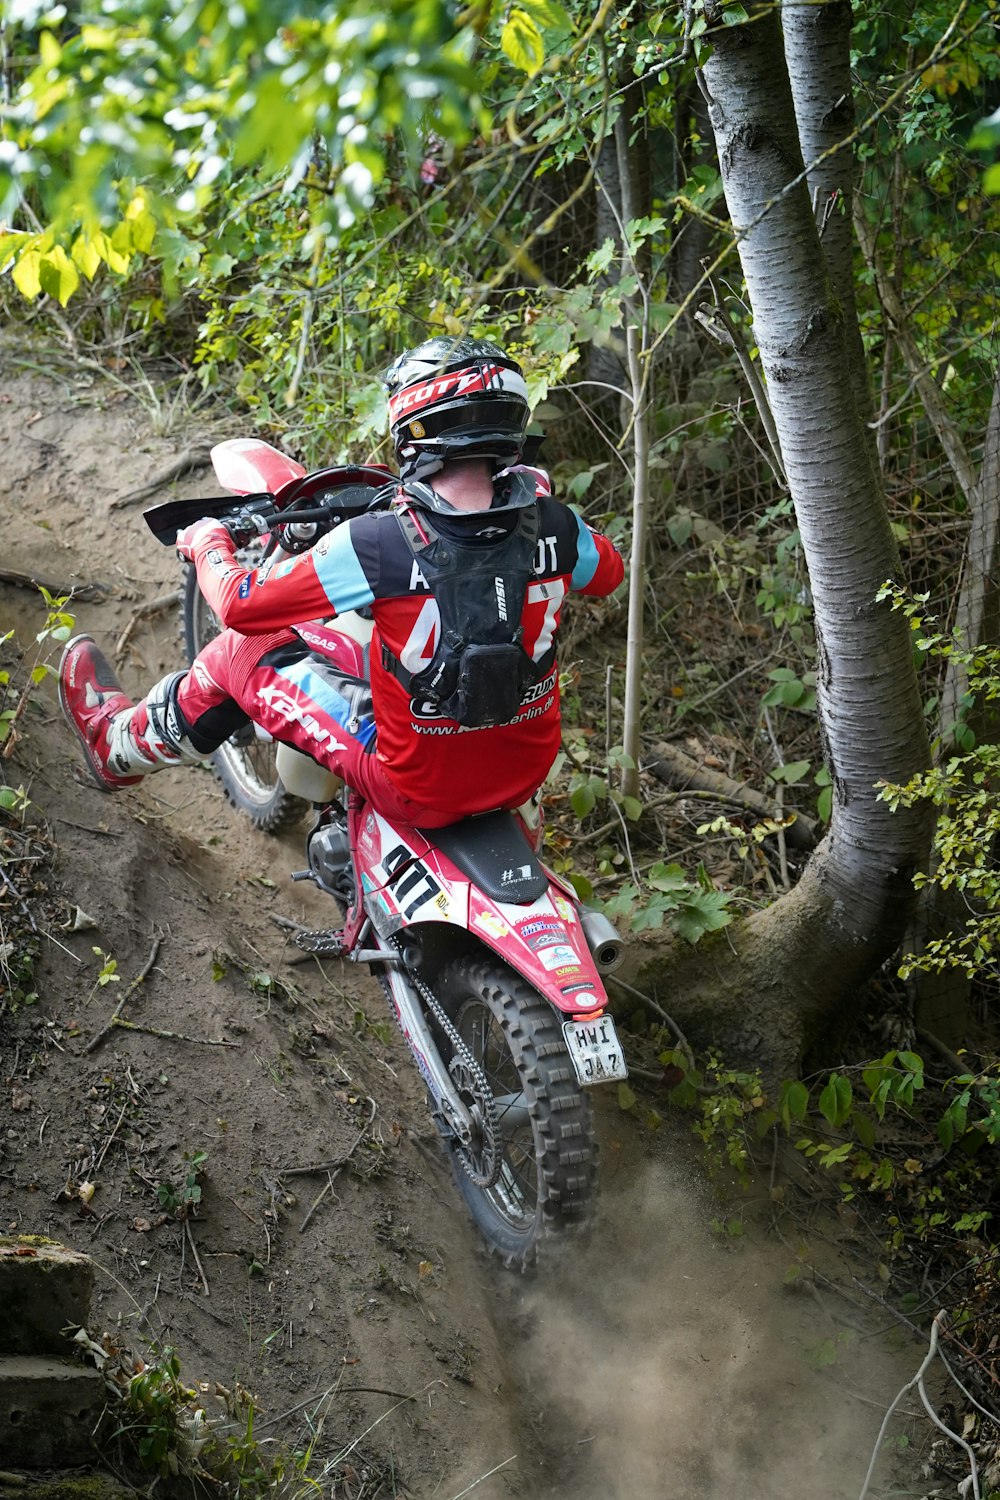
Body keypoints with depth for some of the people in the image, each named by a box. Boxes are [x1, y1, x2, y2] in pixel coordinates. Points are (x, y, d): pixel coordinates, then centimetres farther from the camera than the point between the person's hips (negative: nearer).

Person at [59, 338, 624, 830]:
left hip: (418, 790, -4)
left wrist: (208, 543, 9)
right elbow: (608, 570, 10)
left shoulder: (378, 544, -26)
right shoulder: (551, 526, -15)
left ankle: (120, 745, 38)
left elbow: (242, 604, -13)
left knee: (239, 654, 13)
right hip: (527, 772, 4)